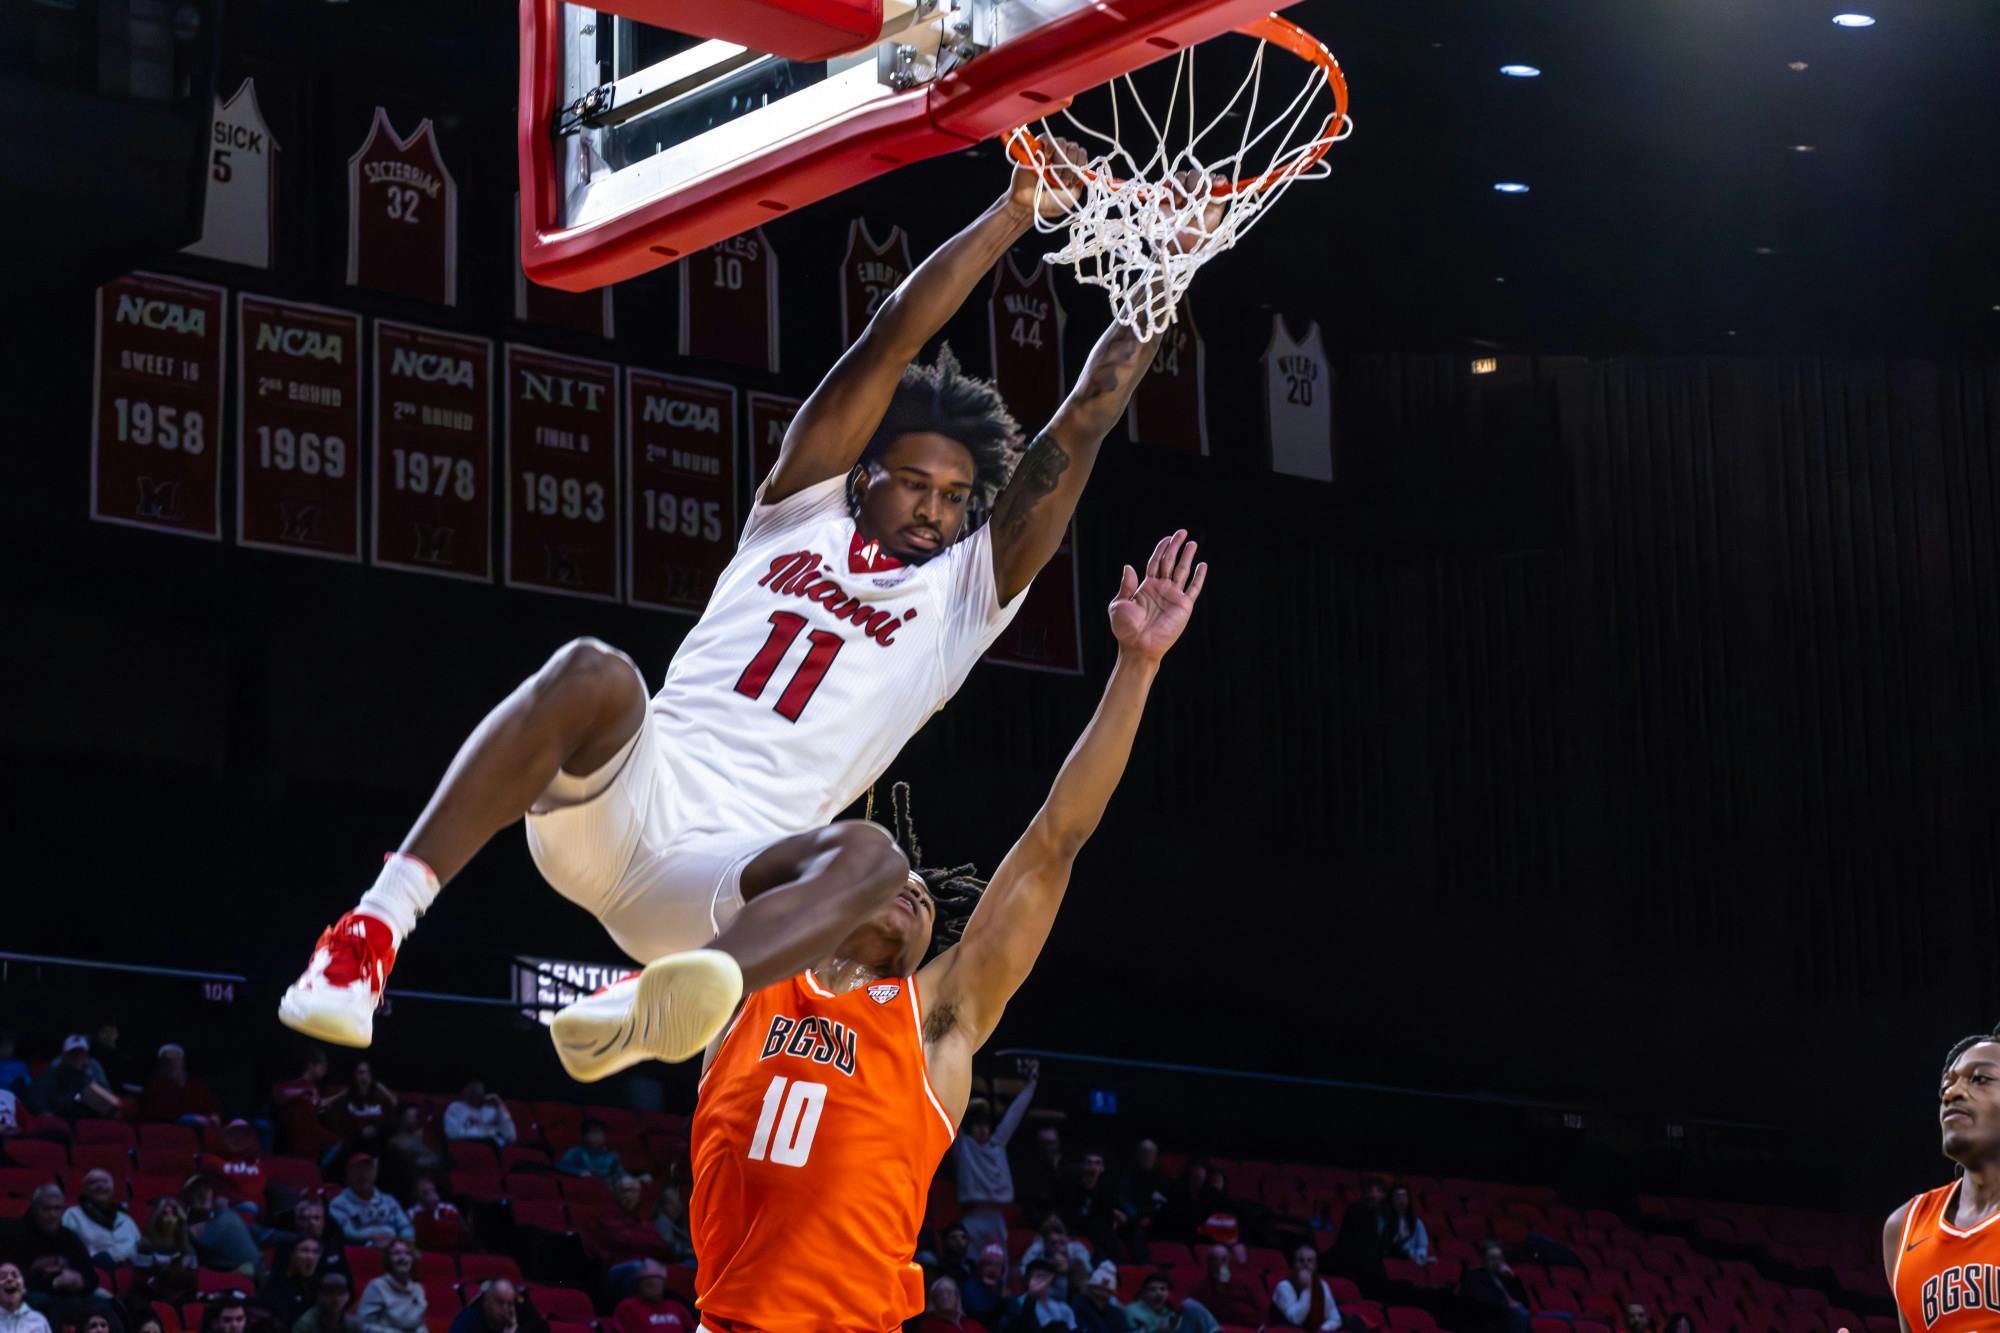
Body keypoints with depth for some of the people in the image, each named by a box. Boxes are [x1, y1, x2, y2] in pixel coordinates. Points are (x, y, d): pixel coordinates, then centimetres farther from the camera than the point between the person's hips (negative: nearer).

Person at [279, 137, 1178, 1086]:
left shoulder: (969, 592, 19)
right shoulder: (802, 507, 18)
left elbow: (1081, 428, 10)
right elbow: (893, 338, 8)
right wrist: (1013, 215, 5)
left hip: (713, 878, 1)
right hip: (626, 793, 0)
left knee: (867, 858, -33)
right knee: (594, 675, -33)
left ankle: (635, 1017, -57)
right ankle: (378, 923, -40)